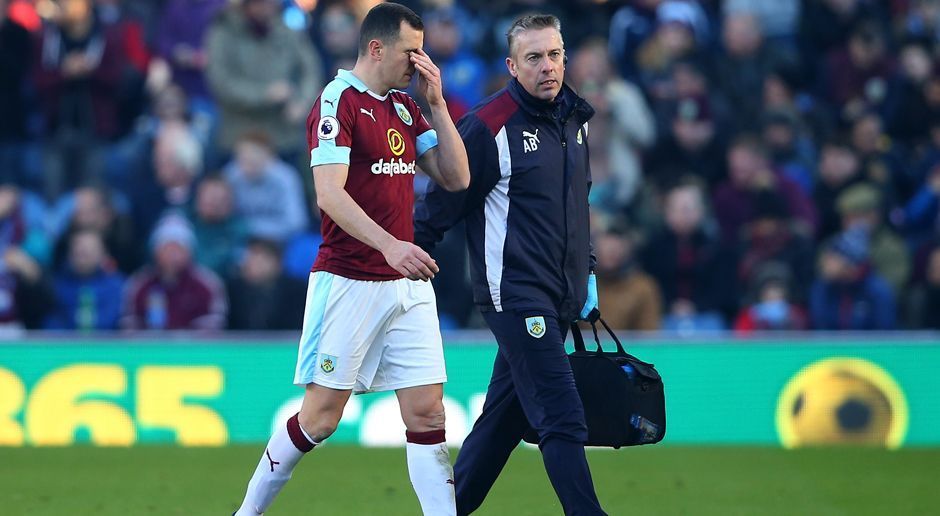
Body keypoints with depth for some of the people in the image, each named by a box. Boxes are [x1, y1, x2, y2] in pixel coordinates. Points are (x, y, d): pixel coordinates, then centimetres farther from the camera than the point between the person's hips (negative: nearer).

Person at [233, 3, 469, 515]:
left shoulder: (404, 106, 14)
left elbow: (455, 178, 12)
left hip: (407, 283, 7)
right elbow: (330, 193, -20)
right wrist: (389, 245, -31)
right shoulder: (338, 102, -10)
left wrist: (437, 103, 3)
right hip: (348, 281, -7)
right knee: (320, 417, -1)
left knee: (427, 412, 0)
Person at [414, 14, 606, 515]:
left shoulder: (574, 119, 12)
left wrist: (586, 272, 22)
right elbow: (440, 206, -8)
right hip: (514, 293, -8)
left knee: (504, 416, 13)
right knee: (562, 421, -13)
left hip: (557, 298, 8)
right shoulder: (488, 126, -12)